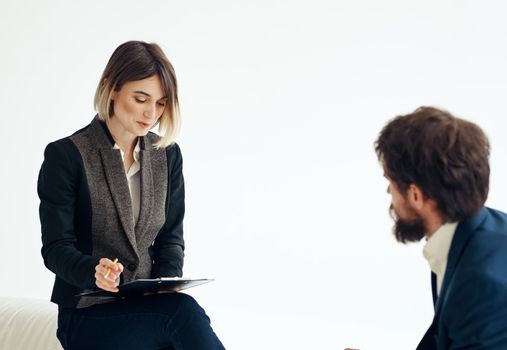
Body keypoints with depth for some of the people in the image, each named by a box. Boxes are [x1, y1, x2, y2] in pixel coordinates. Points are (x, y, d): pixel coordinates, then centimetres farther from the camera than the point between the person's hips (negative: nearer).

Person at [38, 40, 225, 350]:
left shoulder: (167, 155, 7)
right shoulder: (65, 156, -8)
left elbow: (170, 237, 11)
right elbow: (56, 248, -9)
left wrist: (168, 287, -9)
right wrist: (95, 270, -31)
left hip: (148, 306, 5)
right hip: (89, 313, -4)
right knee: (183, 312, -31)